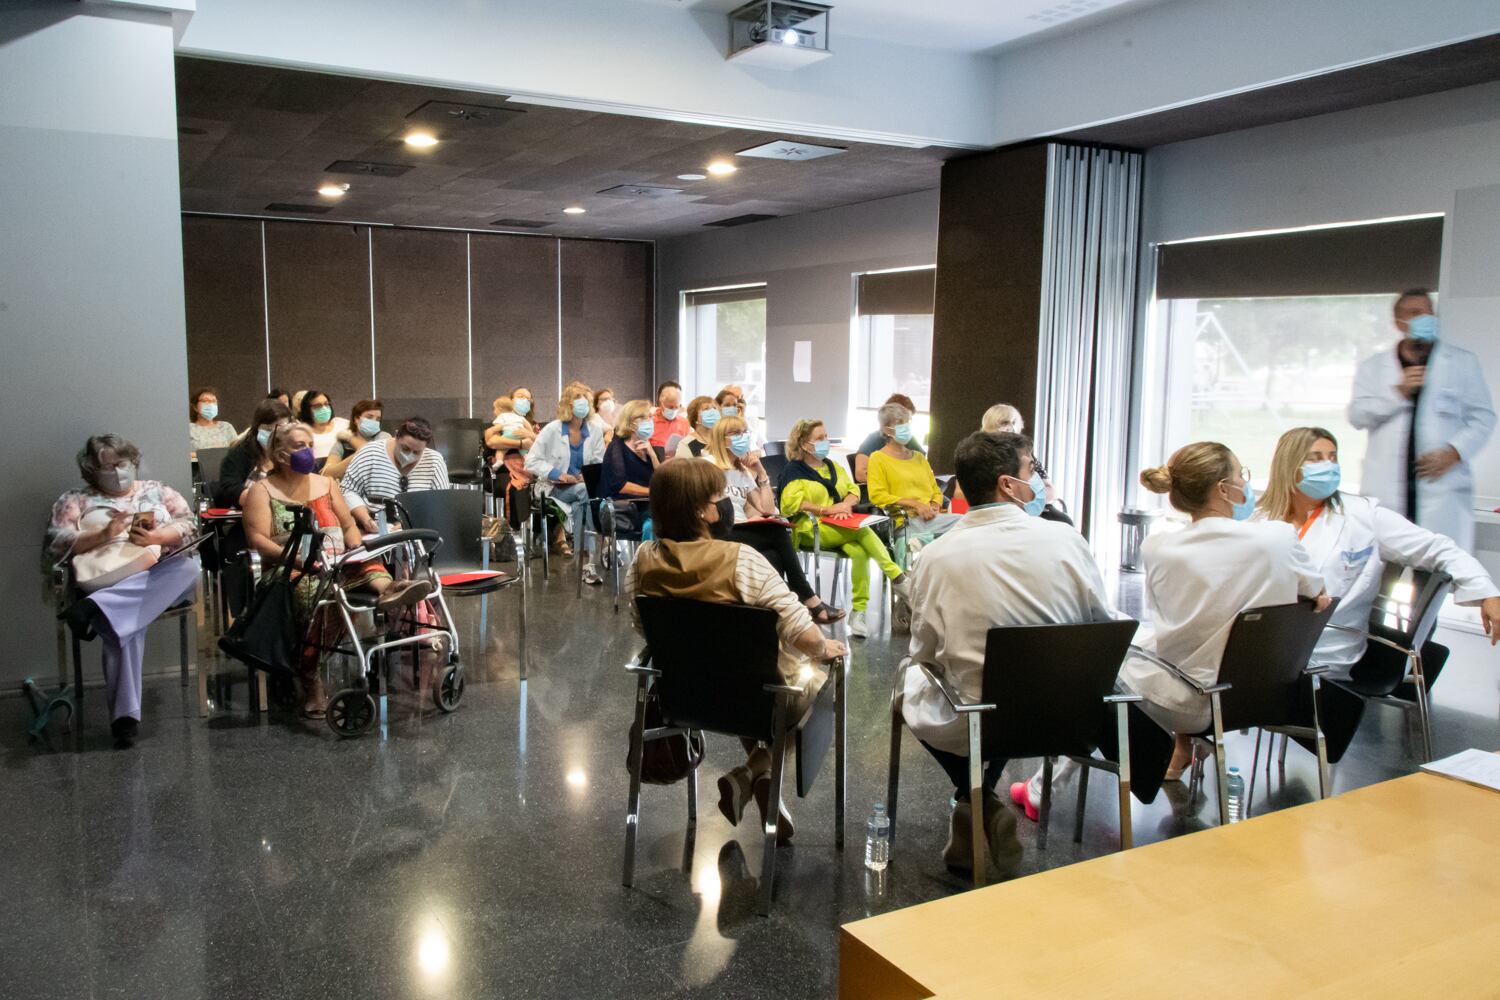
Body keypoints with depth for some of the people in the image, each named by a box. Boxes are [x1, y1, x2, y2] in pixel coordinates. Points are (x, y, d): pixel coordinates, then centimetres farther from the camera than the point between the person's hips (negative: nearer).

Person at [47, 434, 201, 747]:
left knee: (188, 567, -35)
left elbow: (189, 525, 8)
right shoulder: (76, 501, 18)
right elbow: (56, 545, 4)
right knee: (125, 623, -36)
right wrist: (103, 536, -11)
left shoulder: (157, 491, 22)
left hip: (160, 577, 2)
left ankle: (96, 608, -45)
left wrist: (155, 537, -12)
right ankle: (124, 715, -42)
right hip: (107, 579, -2)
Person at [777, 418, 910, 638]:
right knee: (862, 531, -30)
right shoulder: (794, 470, 2)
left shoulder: (833, 466, 24)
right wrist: (828, 510, -15)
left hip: (840, 529, 5)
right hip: (812, 530, -5)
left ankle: (858, 613, -27)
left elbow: (853, 490, 19)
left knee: (860, 551, -29)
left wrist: (846, 504, -5)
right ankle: (898, 578, -25)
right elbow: (791, 503, -13)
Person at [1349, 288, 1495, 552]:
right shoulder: (1372, 367, 14)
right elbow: (1358, 416, 3)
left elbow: (1482, 418, 9)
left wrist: (1455, 452, -8)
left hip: (1442, 486, -1)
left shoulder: (1463, 363, 12)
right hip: (1386, 490, 1)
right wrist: (1398, 392, -10)